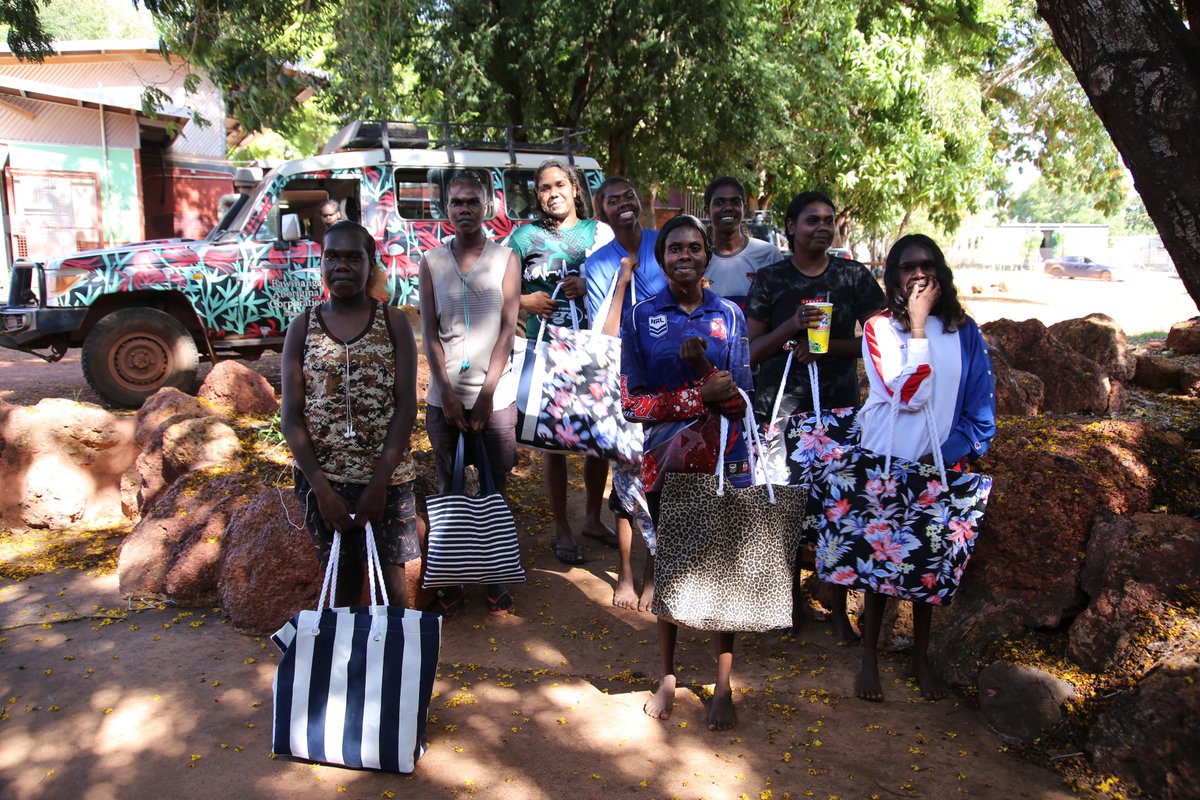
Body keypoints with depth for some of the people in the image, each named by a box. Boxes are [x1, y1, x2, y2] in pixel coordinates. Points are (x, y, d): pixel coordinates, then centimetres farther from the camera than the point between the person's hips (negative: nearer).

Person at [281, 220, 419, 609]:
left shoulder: (393, 322, 0)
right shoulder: (303, 327, 3)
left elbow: (406, 407, -5)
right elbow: (291, 415, 0)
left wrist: (379, 482, -12)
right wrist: (321, 486, -10)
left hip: (387, 477, -1)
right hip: (322, 478, 1)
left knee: (391, 581, 0)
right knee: (343, 580, 7)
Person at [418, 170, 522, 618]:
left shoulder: (505, 259, 1)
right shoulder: (432, 262, 5)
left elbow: (508, 328, -3)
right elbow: (429, 332, 1)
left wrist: (487, 393, -9)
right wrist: (448, 393, -8)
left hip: (496, 395, -1)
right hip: (444, 396, 1)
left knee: (494, 489, 8)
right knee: (450, 489, 8)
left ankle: (496, 578, 21)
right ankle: (451, 581, 20)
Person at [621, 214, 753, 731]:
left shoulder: (729, 316, 3)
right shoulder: (641, 317, 0)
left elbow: (741, 400, -1)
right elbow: (632, 402, -5)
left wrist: (707, 369, -20)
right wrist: (700, 395, -14)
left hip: (725, 456, 0)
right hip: (666, 454, 0)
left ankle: (723, 688, 19)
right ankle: (667, 678, 28)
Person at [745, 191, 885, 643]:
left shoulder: (854, 276, 4)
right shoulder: (771, 279, 2)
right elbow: (750, 351, -1)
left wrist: (826, 346, -14)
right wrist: (791, 327, -18)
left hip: (839, 408, 0)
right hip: (780, 407, 0)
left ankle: (839, 609, 14)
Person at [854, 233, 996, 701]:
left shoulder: (963, 330, 2)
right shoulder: (880, 327, -7)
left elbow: (980, 403, 3)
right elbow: (907, 394, -19)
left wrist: (946, 452, -8)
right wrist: (918, 325, -19)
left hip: (941, 466, 3)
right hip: (886, 462, -2)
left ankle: (921, 660, 28)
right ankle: (870, 659, 20)